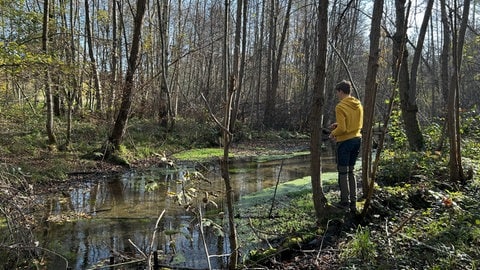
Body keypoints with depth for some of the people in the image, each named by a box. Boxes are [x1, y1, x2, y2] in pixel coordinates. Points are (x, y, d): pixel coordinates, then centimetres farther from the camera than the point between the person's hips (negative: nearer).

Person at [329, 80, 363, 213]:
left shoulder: (340, 107, -16)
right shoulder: (358, 105, 7)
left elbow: (342, 129, -20)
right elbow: (359, 124, 14)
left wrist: (333, 133, 0)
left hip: (345, 141, -7)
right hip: (357, 139, 7)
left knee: (343, 173, 3)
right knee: (351, 172, 16)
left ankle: (345, 203, 8)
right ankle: (353, 203, 18)